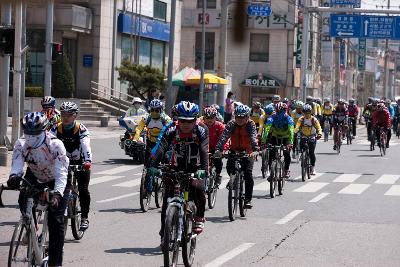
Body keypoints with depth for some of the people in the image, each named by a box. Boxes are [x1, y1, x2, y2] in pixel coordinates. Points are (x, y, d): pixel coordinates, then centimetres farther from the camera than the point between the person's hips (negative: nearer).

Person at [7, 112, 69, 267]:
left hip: (55, 181, -4)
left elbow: (61, 174, -40)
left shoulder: (55, 145, -34)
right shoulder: (21, 144, -24)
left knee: (56, 222, -12)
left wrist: (57, 194, -56)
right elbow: (16, 165, -33)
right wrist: (14, 176, -57)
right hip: (35, 177, 4)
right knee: (24, 200, -25)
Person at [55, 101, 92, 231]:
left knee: (83, 190, -9)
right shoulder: (57, 129, -10)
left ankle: (84, 217, 1)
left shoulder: (81, 129, -19)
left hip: (80, 163, -3)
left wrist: (87, 161, -49)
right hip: (64, 162, 3)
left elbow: (86, 146, -33)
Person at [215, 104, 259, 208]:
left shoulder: (251, 125, -15)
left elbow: (253, 138, -31)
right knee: (229, 167, -23)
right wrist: (219, 149, -41)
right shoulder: (231, 124, -10)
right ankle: (233, 178, 14)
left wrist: (255, 150, -49)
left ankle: (248, 200, -10)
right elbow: (224, 137, -24)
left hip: (247, 152, -2)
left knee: (248, 174, -17)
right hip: (234, 150, 2)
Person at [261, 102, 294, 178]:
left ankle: (287, 170, 2)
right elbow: (267, 129, -36)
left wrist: (290, 143, -53)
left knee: (286, 153, -19)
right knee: (271, 154, -13)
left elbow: (291, 131, -39)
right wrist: (263, 141, -48)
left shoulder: (289, 119, -27)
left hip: (285, 138, -1)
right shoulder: (272, 118, -26)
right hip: (275, 137, 1)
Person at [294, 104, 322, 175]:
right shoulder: (301, 119, -9)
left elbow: (318, 128, -14)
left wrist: (319, 134, -34)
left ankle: (313, 168, -2)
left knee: (311, 152, -13)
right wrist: (295, 132, -41)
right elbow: (297, 127, -20)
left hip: (312, 137, -2)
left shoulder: (314, 120, -11)